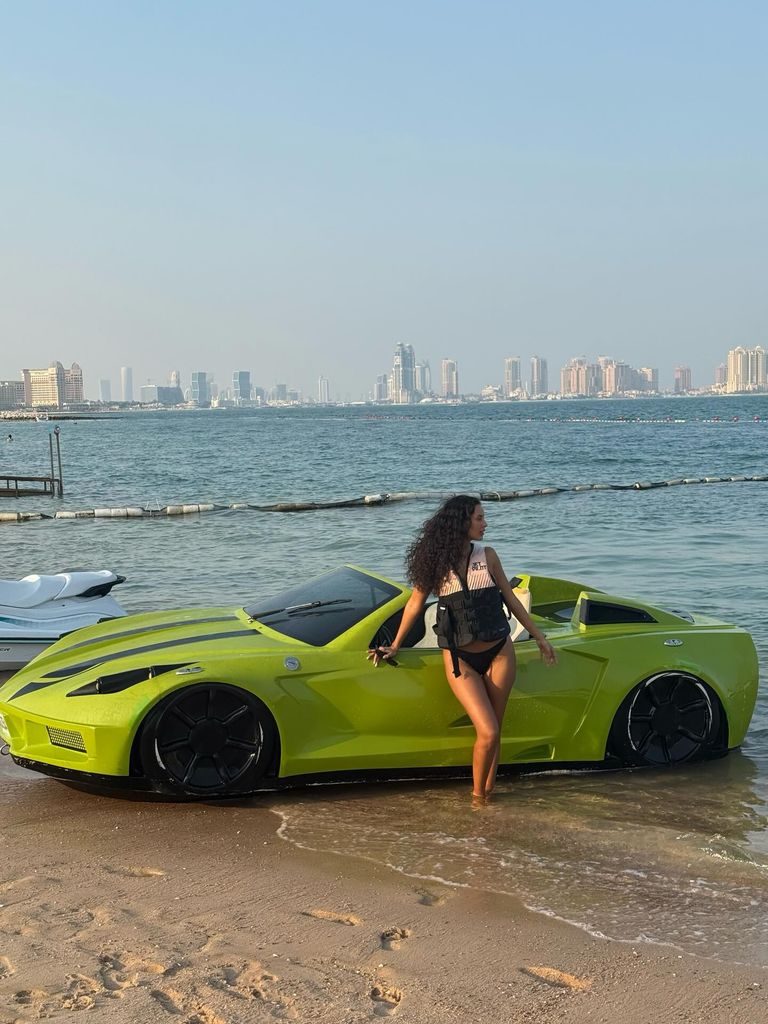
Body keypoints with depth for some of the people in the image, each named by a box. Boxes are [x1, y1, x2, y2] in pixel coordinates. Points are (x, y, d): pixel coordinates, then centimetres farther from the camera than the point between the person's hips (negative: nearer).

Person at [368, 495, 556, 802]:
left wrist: (539, 637, 16)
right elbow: (415, 604, 6)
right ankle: (477, 793, 8)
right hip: (460, 658, -3)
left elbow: (511, 599, 13)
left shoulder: (487, 556, 4)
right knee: (487, 732, -12)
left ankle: (488, 790, 18)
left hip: (499, 652, 3)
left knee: (494, 730, 4)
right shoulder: (436, 562, -2)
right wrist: (395, 646, 11)